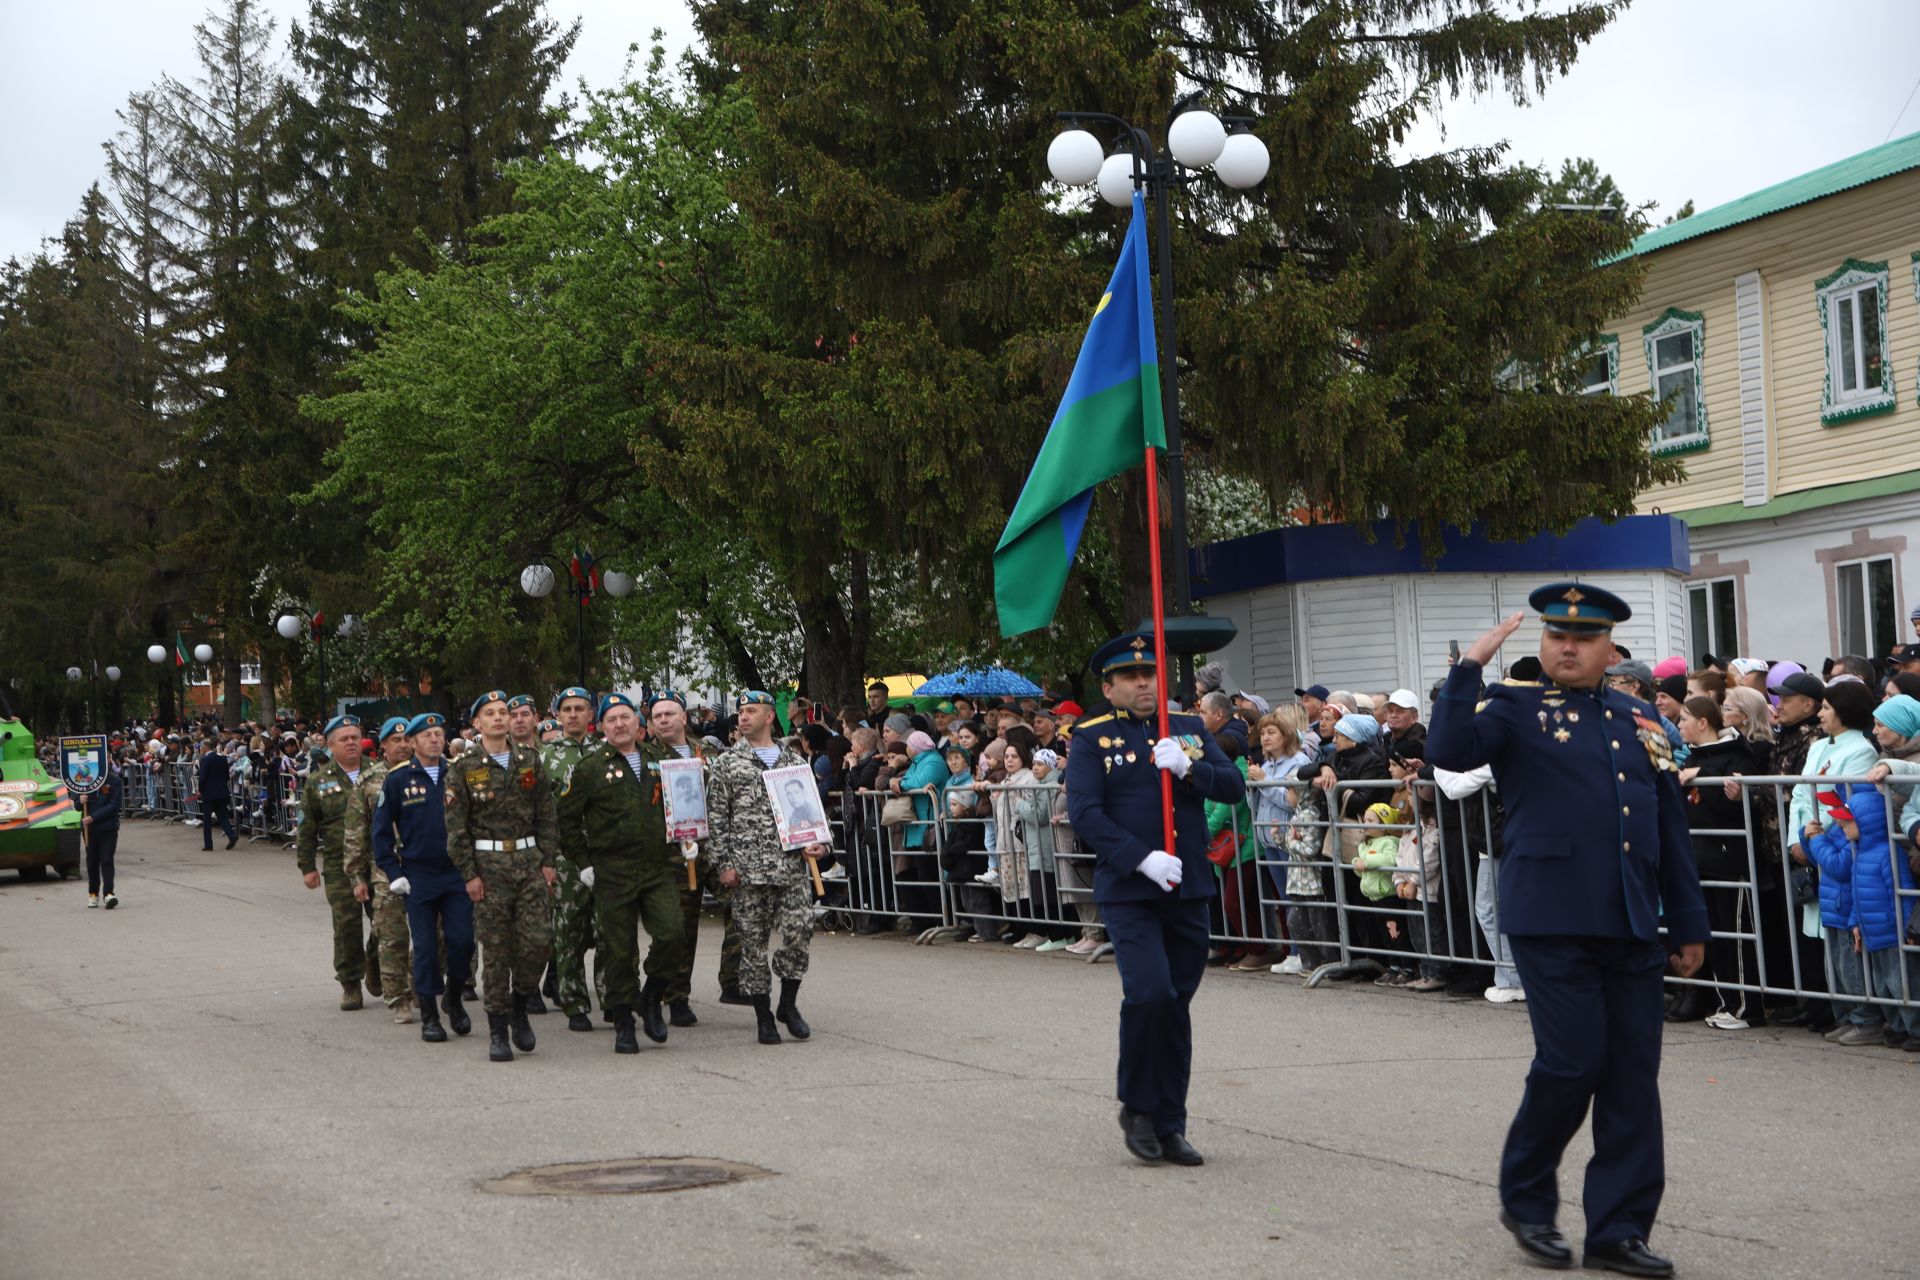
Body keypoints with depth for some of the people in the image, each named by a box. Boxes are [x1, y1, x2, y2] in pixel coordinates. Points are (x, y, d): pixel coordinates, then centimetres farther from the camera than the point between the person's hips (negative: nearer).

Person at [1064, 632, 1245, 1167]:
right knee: (1150, 994, -18)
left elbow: (1234, 787, 4)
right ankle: (1137, 1107, 3)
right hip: (1128, 892, -4)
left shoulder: (1190, 730, 13)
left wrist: (1188, 768, -16)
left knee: (1176, 1004, 7)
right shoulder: (1092, 738, 1)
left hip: (1188, 890, 4)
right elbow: (1084, 813, -9)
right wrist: (1143, 858, -19)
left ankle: (1170, 1126, 16)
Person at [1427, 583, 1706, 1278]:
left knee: (1633, 1077, 4)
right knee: (1571, 1062, -7)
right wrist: (1471, 666, -19)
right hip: (1553, 922, -5)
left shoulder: (1641, 722, 16)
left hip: (1632, 927, 5)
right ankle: (1525, 1198, 16)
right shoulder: (1515, 708, 3)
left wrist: (1688, 923, 14)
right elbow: (1449, 750, -17)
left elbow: (1670, 829, 17)